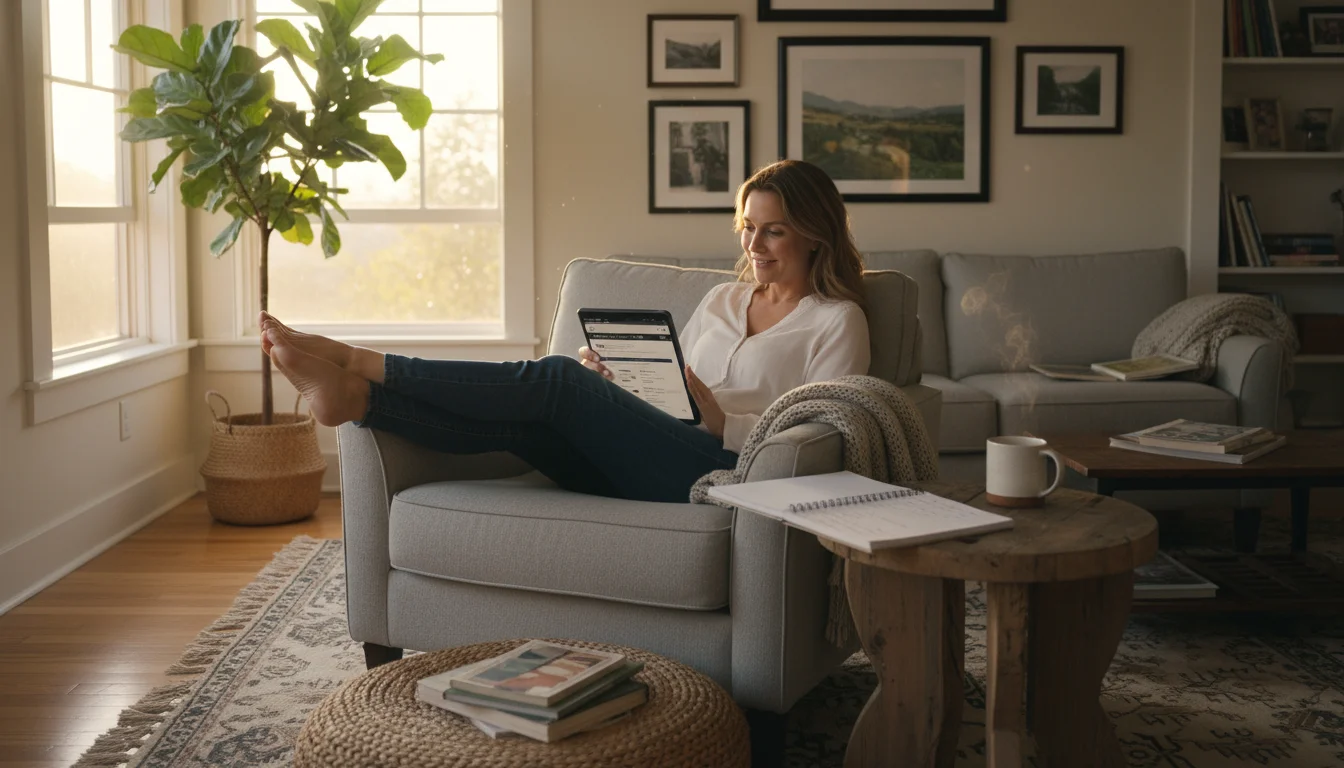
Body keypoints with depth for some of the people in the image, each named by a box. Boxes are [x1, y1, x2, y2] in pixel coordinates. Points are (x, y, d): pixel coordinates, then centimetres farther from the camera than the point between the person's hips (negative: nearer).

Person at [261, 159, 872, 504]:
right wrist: (611, 386, 2)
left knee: (558, 378, -22)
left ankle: (356, 361, -20)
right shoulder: (723, 299, 26)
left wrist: (724, 423, -15)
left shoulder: (837, 320, 6)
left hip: (724, 471, -6)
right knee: (509, 420, -21)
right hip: (648, 464, 7)